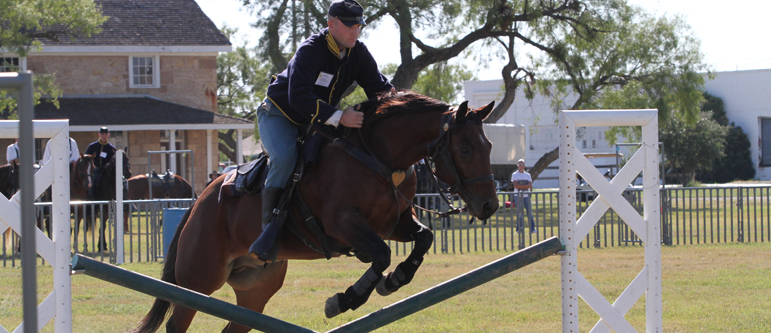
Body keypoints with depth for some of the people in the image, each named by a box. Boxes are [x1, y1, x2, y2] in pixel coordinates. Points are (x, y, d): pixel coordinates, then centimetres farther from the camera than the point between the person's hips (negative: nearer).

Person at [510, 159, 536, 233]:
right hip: (518, 196, -3)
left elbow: (530, 186, 0)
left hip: (526, 196, 3)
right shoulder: (514, 175, 3)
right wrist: (525, 186, -10)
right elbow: (516, 186, -11)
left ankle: (532, 228, 2)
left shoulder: (527, 175, 12)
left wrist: (520, 186, -12)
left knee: (530, 212, -1)